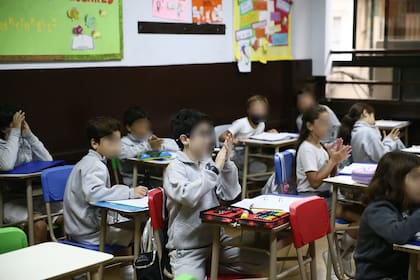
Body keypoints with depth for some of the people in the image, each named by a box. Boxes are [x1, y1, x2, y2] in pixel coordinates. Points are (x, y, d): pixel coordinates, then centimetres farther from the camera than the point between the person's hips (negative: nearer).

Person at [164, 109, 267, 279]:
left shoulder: (208, 163, 3)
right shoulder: (175, 168, -11)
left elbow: (229, 195, 2)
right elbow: (189, 196, -29)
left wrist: (226, 162, -8)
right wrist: (215, 168, -23)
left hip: (216, 240, 6)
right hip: (187, 249, -6)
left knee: (260, 260, -5)